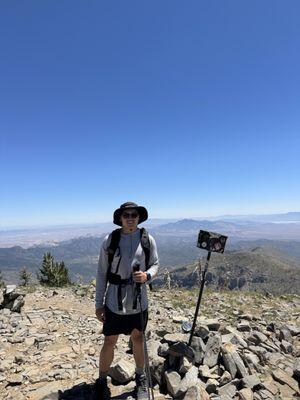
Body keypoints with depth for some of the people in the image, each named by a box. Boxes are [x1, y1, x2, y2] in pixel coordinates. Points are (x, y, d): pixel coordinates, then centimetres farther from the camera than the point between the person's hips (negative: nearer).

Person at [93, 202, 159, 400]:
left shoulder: (148, 239, -7)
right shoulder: (110, 240, -11)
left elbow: (155, 265, 3)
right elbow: (102, 273, -4)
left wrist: (147, 275, -20)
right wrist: (99, 304, -2)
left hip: (139, 300, 2)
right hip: (114, 301, -1)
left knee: (138, 338, 20)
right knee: (109, 342, 12)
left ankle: (141, 378, 44)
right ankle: (102, 382, 38)